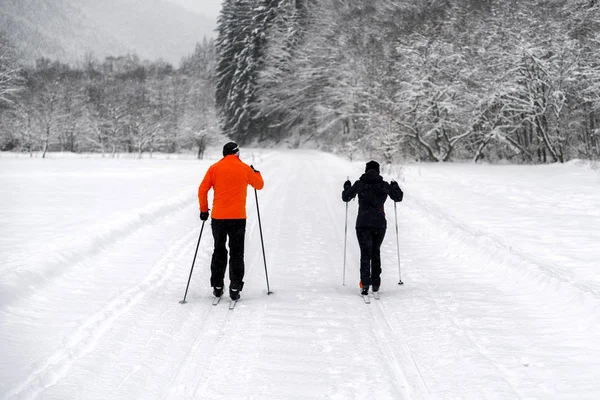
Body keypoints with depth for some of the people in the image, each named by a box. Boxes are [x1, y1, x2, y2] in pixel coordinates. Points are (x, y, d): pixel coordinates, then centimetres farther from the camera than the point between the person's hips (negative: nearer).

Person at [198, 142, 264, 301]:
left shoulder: (214, 168, 3)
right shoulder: (244, 168, 2)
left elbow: (202, 190, 1)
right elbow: (259, 185, 15)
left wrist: (204, 210, 12)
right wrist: (256, 173, 34)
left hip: (218, 217, 1)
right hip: (238, 217, -1)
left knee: (219, 252, 15)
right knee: (236, 253, 5)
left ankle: (217, 287, 15)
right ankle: (235, 288, 0)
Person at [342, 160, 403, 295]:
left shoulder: (359, 184, -1)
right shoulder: (384, 185, 2)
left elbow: (346, 197, 9)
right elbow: (398, 197, 15)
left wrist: (347, 187, 28)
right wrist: (395, 186, 33)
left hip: (363, 224, -2)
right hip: (380, 223, 2)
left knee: (365, 253, -3)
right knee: (375, 252, 18)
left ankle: (365, 284, -19)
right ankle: (376, 283, 18)